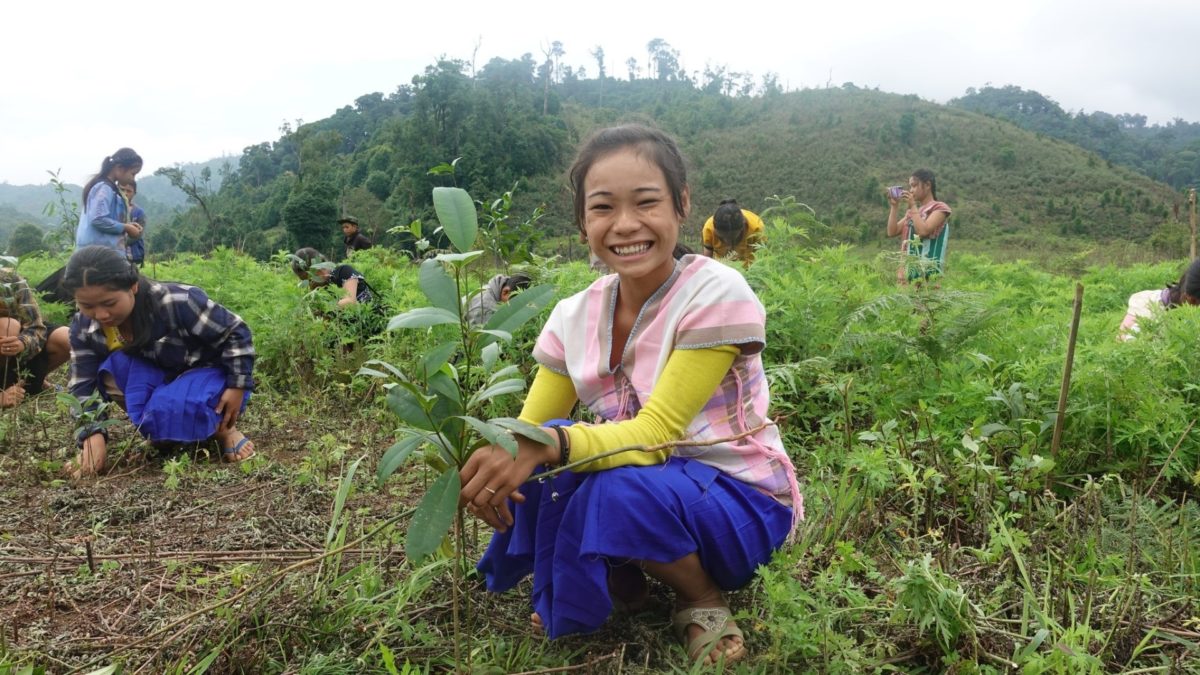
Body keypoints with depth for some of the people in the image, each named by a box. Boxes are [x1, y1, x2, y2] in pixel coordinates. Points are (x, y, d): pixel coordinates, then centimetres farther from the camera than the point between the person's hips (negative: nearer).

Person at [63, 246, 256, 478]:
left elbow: (235, 332, -20)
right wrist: (92, 434, -30)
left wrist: (238, 386, -20)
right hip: (161, 378, 6)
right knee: (111, 372, -25)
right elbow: (83, 387, -13)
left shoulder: (176, 303, -31)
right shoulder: (84, 327, -14)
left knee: (164, 411, -36)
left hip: (211, 372, -6)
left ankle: (222, 427, -4)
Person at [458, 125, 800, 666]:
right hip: (641, 476, 5)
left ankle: (704, 602, -2)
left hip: (742, 502, -4)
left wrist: (546, 445, -42)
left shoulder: (715, 294, -21)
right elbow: (529, 433, -7)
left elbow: (657, 433, -27)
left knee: (622, 492, -33)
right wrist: (490, 461, -31)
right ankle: (619, 578, 6)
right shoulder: (574, 317, -4)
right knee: (542, 470, -22)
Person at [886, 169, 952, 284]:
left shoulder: (939, 208, 1)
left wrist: (913, 206, -8)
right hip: (909, 269, 6)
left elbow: (923, 231, -14)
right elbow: (892, 232, 12)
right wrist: (894, 206, 6)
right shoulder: (912, 211, 21)